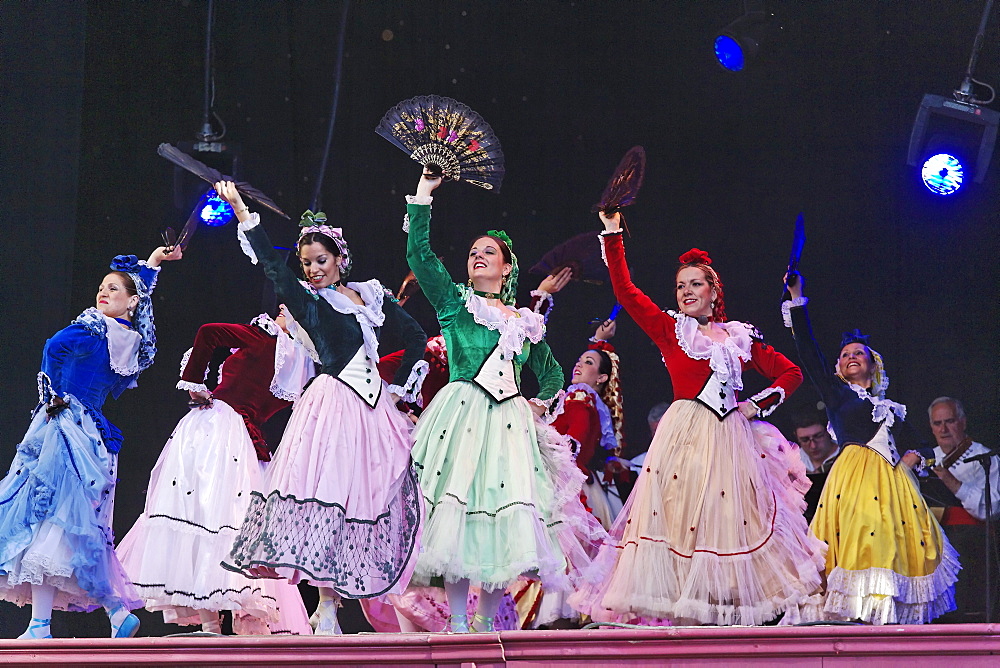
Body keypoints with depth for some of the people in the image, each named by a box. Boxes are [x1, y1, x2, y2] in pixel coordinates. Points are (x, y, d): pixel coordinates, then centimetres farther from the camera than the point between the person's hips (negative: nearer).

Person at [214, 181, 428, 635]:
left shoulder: (373, 295, 14)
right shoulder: (308, 301, 4)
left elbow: (416, 337, 20)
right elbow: (272, 266, -10)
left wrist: (401, 388, 13)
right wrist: (242, 213, -18)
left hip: (374, 408, 4)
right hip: (333, 407, -4)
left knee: (373, 497, 0)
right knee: (326, 494, -15)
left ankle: (333, 602, 4)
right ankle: (326, 613, -16)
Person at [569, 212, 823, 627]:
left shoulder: (740, 338, 14)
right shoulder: (669, 330, 9)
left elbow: (791, 373, 19)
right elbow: (625, 291, 1)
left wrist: (760, 404, 4)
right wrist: (612, 235, -3)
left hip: (730, 437, 2)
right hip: (684, 434, -2)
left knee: (733, 516, -2)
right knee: (679, 514, -10)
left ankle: (732, 605, 2)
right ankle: (680, 609, -12)